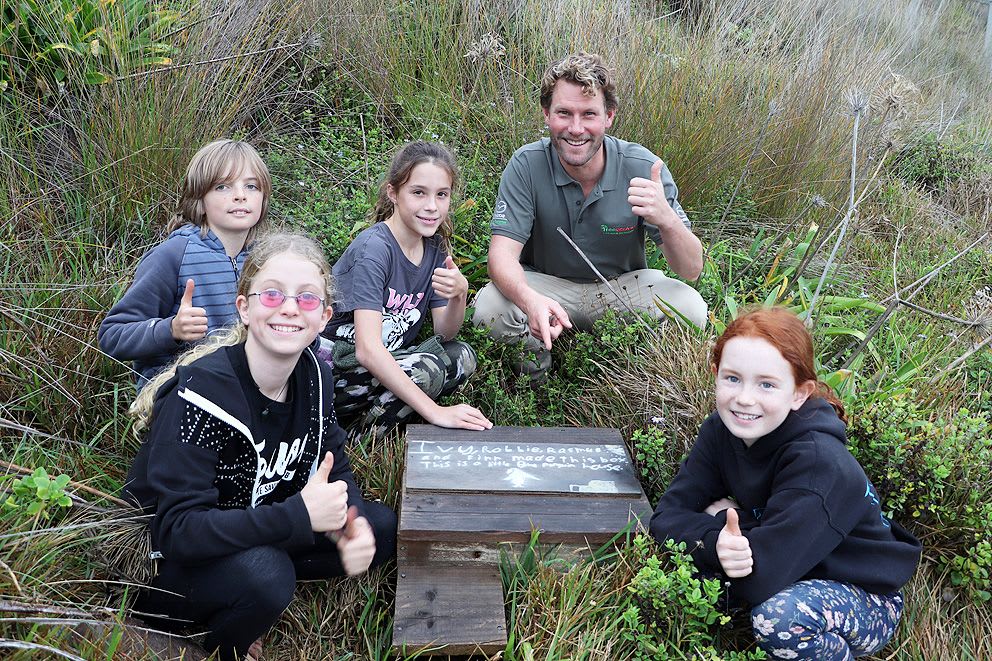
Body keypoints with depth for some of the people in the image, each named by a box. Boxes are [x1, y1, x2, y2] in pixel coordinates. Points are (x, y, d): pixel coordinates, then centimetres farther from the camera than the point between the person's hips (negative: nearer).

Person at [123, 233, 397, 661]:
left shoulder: (314, 376, -9)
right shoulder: (201, 390, -28)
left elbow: (333, 467, 1)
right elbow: (178, 531, -31)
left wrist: (351, 522, -21)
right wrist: (299, 515, -39)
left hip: (255, 538, 6)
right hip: (162, 558, -6)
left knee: (379, 527, -5)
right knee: (264, 574, -34)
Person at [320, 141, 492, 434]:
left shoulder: (435, 246, 1)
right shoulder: (373, 248, -23)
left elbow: (444, 334, 0)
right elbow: (368, 349, -32)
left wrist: (459, 295, -24)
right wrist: (435, 411, -35)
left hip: (381, 365, 8)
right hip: (331, 368, -8)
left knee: (461, 357, -9)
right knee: (425, 370, -27)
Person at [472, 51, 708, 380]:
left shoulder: (644, 168, -17)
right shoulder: (527, 165, -17)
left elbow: (691, 270, -18)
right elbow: (503, 252, -23)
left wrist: (667, 220, -42)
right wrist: (530, 300, -47)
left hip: (622, 286, 1)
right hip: (545, 285, 0)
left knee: (690, 307, -26)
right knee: (489, 309, -30)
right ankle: (537, 365, 4)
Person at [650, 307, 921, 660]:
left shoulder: (817, 461, -31)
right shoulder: (721, 430, -11)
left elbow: (758, 580, -35)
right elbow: (665, 518, -14)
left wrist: (717, 521, -20)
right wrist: (717, 541, -33)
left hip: (865, 601, -6)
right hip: (794, 580, 6)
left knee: (778, 616, -36)